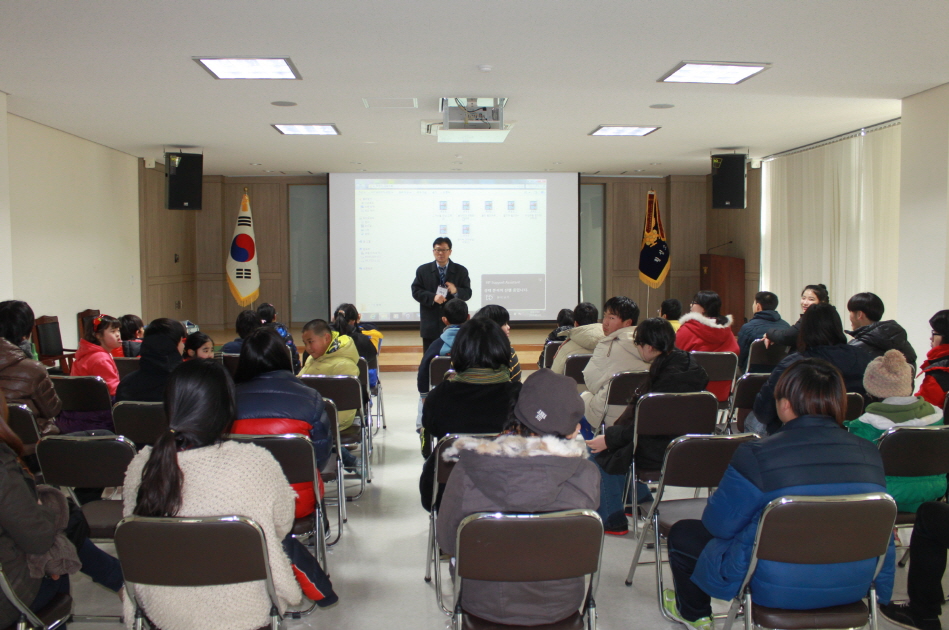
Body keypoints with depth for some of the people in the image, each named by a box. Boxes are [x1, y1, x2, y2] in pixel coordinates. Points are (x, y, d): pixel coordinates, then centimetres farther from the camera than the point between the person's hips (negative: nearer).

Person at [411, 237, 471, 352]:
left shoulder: (461, 271, 6)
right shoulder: (423, 270, 6)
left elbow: (468, 293, 2)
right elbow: (416, 291, 0)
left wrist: (456, 291, -20)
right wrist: (432, 297, -17)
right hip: (430, 324, 0)